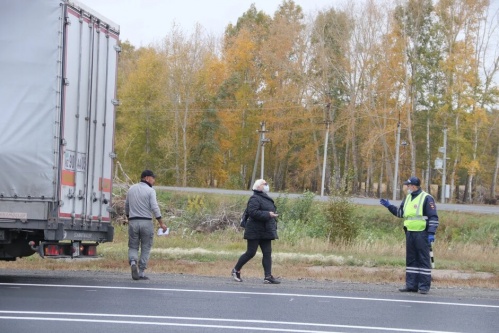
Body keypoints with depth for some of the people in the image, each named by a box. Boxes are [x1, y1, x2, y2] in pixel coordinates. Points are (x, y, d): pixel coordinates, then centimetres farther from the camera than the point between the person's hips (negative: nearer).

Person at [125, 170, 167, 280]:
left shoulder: (131, 189, 10)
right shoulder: (150, 191, -6)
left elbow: (126, 207, 16)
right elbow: (155, 208, -14)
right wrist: (161, 223, -11)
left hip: (133, 222, 3)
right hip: (146, 222, -3)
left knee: (133, 247, 9)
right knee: (145, 248, 7)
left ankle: (133, 262, -20)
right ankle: (141, 272, 5)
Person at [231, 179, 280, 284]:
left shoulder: (266, 198, 19)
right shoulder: (255, 199, -13)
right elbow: (253, 212, -25)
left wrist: (273, 215, 11)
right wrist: (268, 215, -25)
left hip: (265, 232, 9)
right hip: (255, 232, -9)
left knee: (267, 253, 1)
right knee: (250, 253, -4)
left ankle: (268, 276, -1)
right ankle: (236, 270, 13)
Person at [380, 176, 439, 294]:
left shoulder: (426, 198, -7)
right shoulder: (408, 198, 16)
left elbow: (433, 217, -10)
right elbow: (400, 213, 25)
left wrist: (431, 233, -17)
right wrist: (389, 206, 14)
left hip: (422, 234, -7)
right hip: (410, 233, 8)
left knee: (423, 259, -4)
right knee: (411, 260, 9)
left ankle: (424, 286, -1)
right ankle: (411, 285, 13)